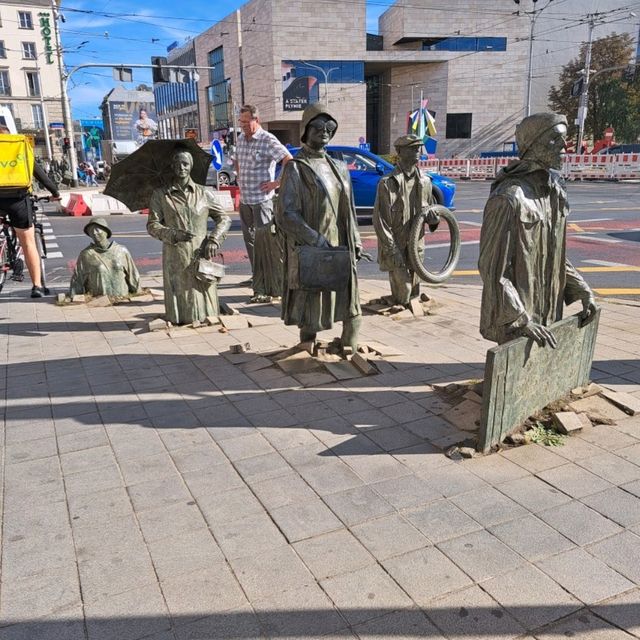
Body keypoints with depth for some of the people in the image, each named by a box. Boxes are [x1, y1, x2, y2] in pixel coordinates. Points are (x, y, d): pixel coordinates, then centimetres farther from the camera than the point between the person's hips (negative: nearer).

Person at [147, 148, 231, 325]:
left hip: (201, 257, 1)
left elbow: (225, 218, 12)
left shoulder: (203, 193, 9)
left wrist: (214, 239, -6)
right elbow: (152, 225, 3)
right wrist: (173, 234, -16)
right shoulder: (160, 195, 6)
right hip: (175, 259, -1)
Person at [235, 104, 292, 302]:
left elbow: (289, 161, -16)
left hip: (263, 201, -8)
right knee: (252, 243, 10)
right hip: (245, 201, 8)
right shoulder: (240, 139, 13)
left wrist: (278, 183, -14)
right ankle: (260, 287, 19)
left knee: (267, 243, -7)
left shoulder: (268, 140, -10)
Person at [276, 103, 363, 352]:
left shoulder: (339, 168, 13)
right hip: (309, 252, -6)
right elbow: (286, 214, -14)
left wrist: (355, 241, 10)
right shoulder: (295, 168, -7)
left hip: (341, 249, 6)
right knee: (311, 306, 2)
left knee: (352, 308, 11)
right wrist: (318, 241, -20)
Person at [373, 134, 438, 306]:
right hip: (395, 248, -6)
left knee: (415, 293, 14)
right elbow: (380, 220, -13)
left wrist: (433, 217, -6)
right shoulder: (388, 183, -11)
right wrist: (393, 251, -17)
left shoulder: (425, 181, 7)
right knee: (403, 289, -7)